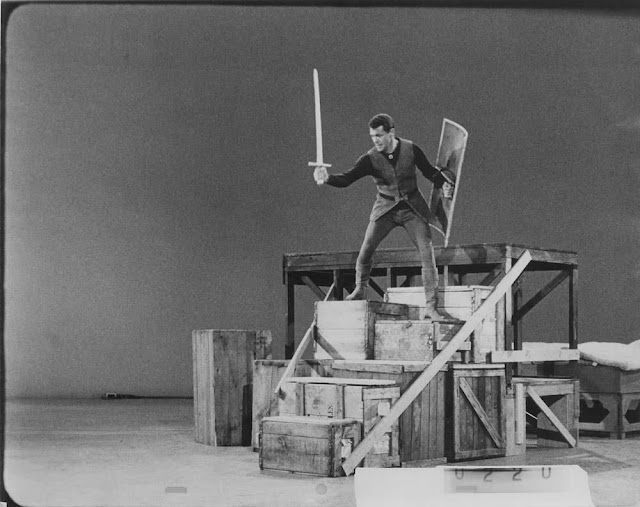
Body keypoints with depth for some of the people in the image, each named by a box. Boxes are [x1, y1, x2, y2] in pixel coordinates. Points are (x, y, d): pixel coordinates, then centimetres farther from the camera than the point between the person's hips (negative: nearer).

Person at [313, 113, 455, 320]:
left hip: (413, 208, 0)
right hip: (385, 208, 0)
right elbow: (347, 178, -21)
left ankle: (431, 307, -1)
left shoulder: (411, 150, -10)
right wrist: (327, 178, -41)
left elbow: (430, 172, 4)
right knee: (367, 247, -14)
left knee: (427, 253, -7)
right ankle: (360, 289, 12)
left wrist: (445, 185, -15)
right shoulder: (370, 159, -12)